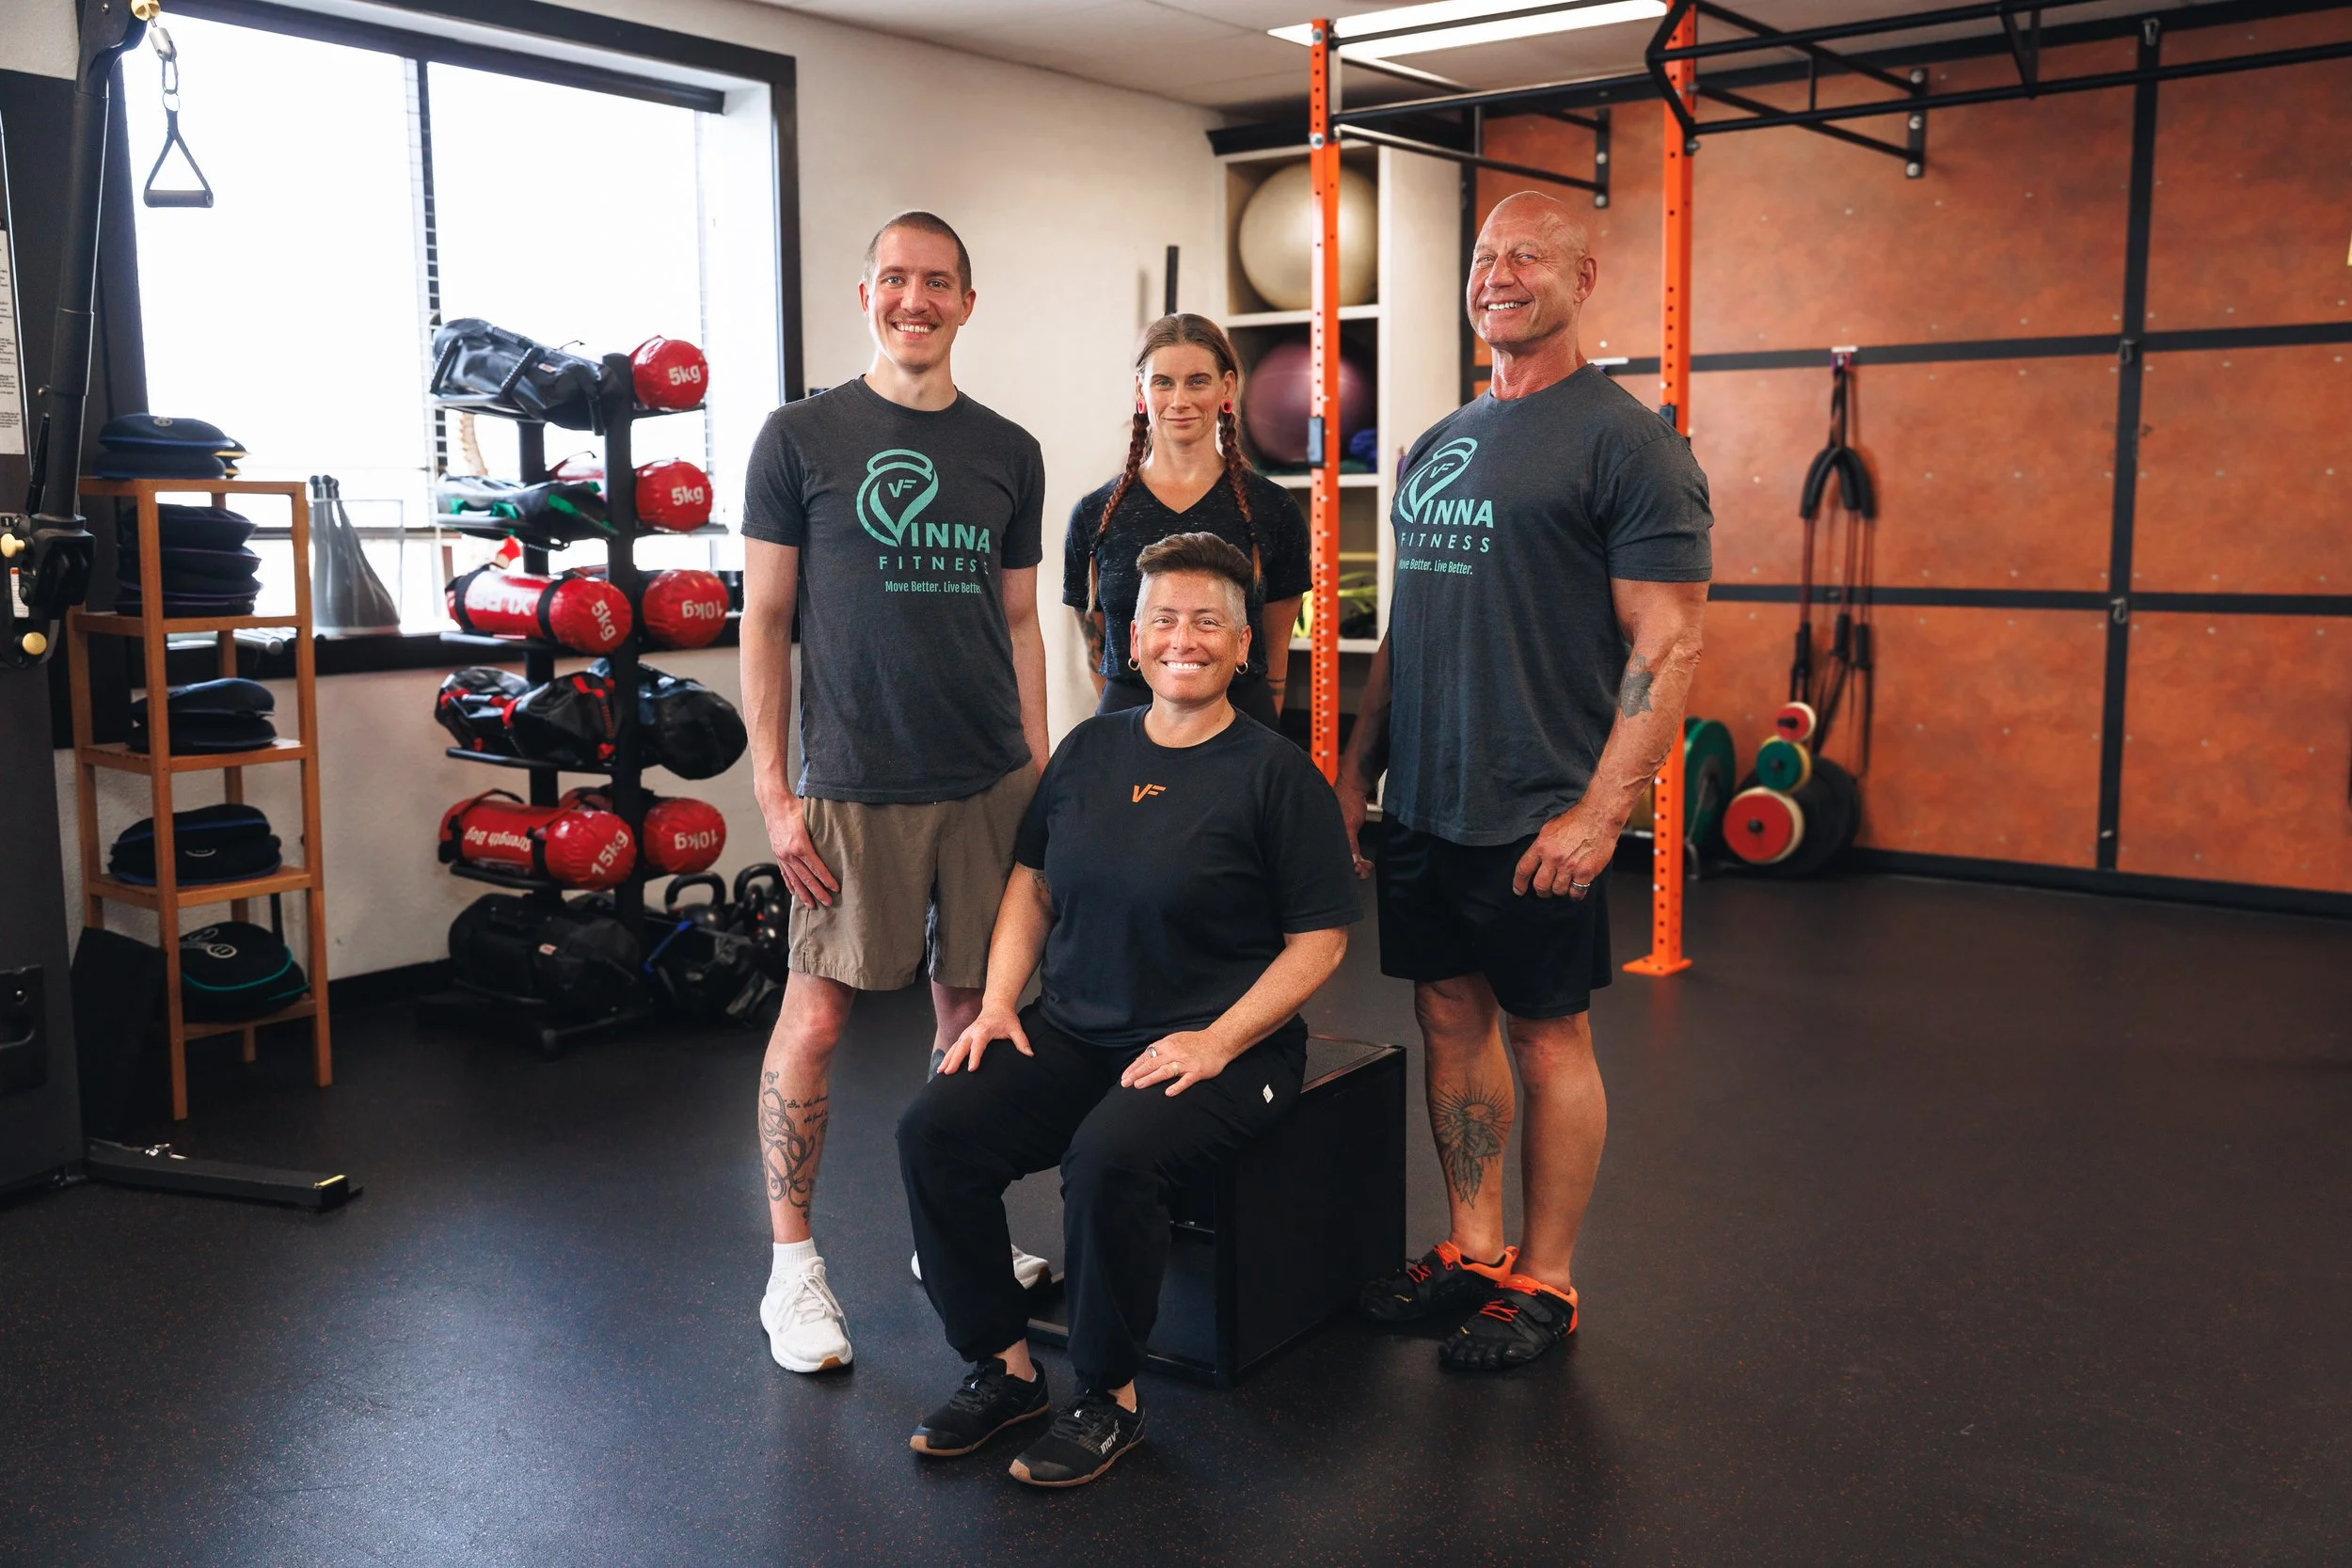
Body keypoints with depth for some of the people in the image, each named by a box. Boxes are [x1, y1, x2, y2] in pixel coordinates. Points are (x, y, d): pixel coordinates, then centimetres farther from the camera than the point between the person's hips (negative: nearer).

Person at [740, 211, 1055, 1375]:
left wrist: (1041, 775, 9)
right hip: (854, 785, -3)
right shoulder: (802, 437, 0)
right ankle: (791, 1265, 13)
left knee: (973, 1009, 10)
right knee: (816, 1013, -1)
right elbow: (766, 620, 0)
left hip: (989, 784, 4)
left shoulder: (1008, 453, 10)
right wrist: (772, 786, -6)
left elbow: (1019, 624, 14)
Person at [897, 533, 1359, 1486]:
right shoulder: (1089, 750, 11)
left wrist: (1216, 1042, -16)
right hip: (1073, 1032, 6)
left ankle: (1108, 1399, -9)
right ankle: (1003, 1368, 3)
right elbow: (1033, 882, 18)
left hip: (1222, 1049, -5)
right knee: (933, 1131, -15)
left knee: (1109, 1156, -33)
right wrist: (998, 1003, 4)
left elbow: (1319, 941, -6)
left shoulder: (1276, 774, -5)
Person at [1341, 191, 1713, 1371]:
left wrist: (1601, 809, -21)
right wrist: (1356, 767, 14)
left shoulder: (1624, 441, -9)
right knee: (1453, 1018, 14)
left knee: (1548, 1034, 4)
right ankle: (1474, 1250, 29)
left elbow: (1668, 641, -15)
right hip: (1422, 807, 7)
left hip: (1537, 819, -7)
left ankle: (1543, 1285, 18)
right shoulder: (1435, 448, 15)